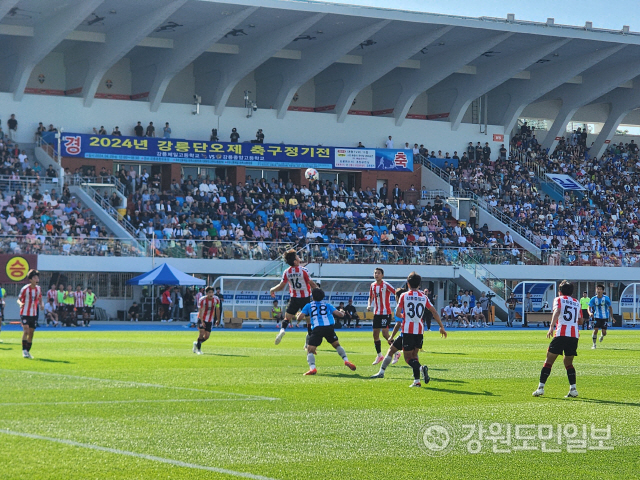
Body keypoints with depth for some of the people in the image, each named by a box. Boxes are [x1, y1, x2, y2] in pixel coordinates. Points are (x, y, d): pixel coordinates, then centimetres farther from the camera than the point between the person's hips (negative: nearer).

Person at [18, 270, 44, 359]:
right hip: (25, 314, -5)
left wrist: (42, 304, -6)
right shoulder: (25, 289, -11)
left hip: (34, 314, 5)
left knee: (31, 333, 6)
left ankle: (28, 351, 16)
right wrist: (20, 303, -25)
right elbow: (19, 299, -2)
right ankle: (24, 350, -12)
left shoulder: (38, 289, 4)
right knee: (26, 331, -18)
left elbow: (40, 300, 16)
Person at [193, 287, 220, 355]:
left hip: (210, 320, 4)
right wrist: (202, 322, -31)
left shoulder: (216, 300, -8)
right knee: (201, 333, -18)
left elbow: (217, 310, 7)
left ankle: (197, 343, 28)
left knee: (207, 336, 1)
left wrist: (218, 320, 12)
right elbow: (200, 311, -21)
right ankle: (199, 349, -4)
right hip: (202, 319, -4)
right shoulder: (202, 300, -19)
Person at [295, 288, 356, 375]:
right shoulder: (327, 305, 24)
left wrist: (297, 317, 35)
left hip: (317, 328, -2)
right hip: (329, 327, 2)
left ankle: (312, 368, -23)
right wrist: (342, 313, 40)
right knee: (336, 344, 26)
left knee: (310, 350, 1)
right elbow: (339, 314, 16)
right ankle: (346, 360, 11)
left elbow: (299, 317, 11)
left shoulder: (308, 306, 20)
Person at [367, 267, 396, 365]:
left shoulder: (386, 285, -12)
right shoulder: (372, 286, 8)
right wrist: (369, 305, 1)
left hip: (386, 313, -7)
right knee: (375, 334, 6)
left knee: (385, 334, -13)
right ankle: (379, 355, 18)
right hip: (376, 313, 7)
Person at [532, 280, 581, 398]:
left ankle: (541, 387, -2)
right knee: (568, 363, 17)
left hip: (561, 334, -4)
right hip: (574, 335, 4)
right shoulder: (576, 303, 21)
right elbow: (580, 321, 22)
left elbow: (557, 311, -12)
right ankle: (573, 388, 5)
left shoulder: (559, 299, 9)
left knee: (549, 361, 3)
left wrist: (551, 327, -21)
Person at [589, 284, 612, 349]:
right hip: (597, 317, 0)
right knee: (595, 330, -11)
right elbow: (589, 307, -8)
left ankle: (602, 336, 36)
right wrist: (590, 313, -31)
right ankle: (594, 344, 5)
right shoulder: (593, 299, -8)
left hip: (605, 317, 0)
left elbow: (610, 307, 2)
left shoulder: (606, 298, -10)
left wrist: (612, 317, 2)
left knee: (604, 332, -3)